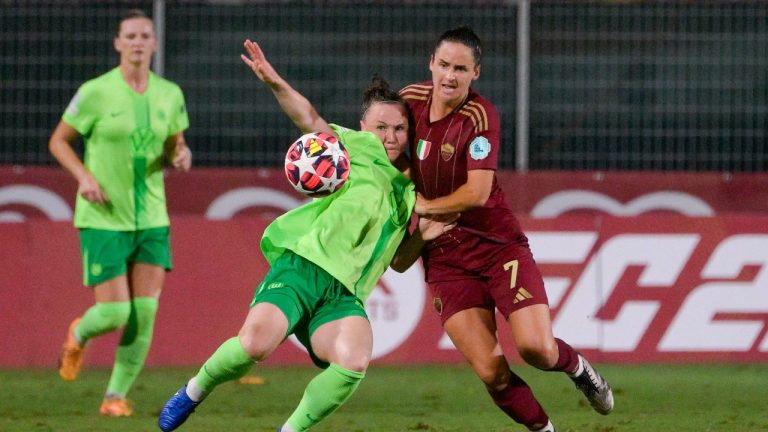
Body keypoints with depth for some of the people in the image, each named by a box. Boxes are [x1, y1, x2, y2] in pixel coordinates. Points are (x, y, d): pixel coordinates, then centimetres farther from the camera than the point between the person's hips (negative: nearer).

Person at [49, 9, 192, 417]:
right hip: (103, 219, -4)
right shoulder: (96, 92, -9)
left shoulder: (169, 94, 4)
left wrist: (182, 155, -7)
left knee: (144, 314, -6)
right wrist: (84, 176, -16)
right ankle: (79, 335, 29)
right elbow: (58, 141, 1)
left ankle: (116, 396, 9)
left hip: (151, 218, 4)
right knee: (114, 313, -8)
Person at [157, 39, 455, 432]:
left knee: (355, 361, -29)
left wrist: (420, 236, 11)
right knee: (255, 343, -30)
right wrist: (275, 84, -25)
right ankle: (194, 391, 2)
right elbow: (310, 119, -6)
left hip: (345, 294, 4)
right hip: (303, 266, -4)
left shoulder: (410, 193, 26)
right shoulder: (359, 149, 11)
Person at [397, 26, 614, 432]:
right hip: (445, 257, 3)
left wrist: (424, 206, -12)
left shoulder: (479, 116, -16)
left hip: (498, 244, -3)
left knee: (536, 349, -16)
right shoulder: (410, 99, -1)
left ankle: (576, 367, 21)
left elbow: (477, 193, -22)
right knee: (491, 372, -11)